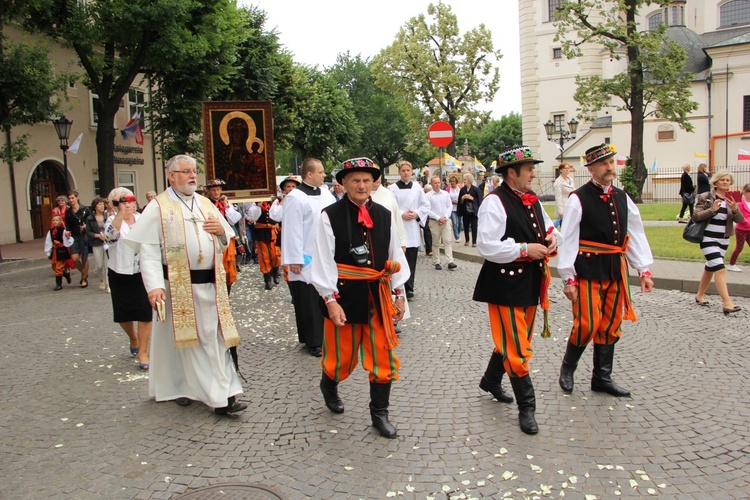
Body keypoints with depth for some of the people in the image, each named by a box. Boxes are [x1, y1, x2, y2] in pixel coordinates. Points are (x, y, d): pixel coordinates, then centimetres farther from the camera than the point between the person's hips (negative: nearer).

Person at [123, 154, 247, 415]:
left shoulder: (206, 204, 15)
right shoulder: (159, 207, 0)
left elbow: (226, 242, 20)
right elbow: (149, 251, -8)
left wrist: (221, 231, -4)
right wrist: (154, 286, -19)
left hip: (211, 283, 4)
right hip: (179, 286, -4)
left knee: (215, 337, 5)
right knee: (189, 339, 0)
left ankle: (223, 393, 11)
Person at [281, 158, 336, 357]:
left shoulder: (326, 194, 9)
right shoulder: (295, 198, -12)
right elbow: (292, 230, -14)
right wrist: (294, 260, -15)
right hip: (307, 261, -7)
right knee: (310, 304, 2)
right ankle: (313, 342, 13)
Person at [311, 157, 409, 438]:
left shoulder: (383, 215, 4)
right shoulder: (330, 215, -8)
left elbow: (395, 255, 9)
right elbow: (324, 260, -11)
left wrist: (399, 294, 7)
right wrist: (331, 300, -15)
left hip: (377, 295, 4)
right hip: (345, 294, -3)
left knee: (384, 357, 6)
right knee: (341, 356, 12)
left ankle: (379, 413, 23)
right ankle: (328, 386, 46)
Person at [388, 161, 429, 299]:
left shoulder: (417, 187, 8)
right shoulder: (392, 188, -1)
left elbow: (426, 205, 11)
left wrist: (417, 214, -4)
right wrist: (401, 215, -12)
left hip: (413, 228, 3)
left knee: (411, 260, 3)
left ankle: (409, 288, 9)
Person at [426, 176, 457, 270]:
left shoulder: (445, 194, 6)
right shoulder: (428, 195, -4)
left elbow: (449, 206, 7)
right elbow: (428, 210, -7)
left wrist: (445, 217, -6)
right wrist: (438, 218, -12)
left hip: (446, 220, 2)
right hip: (434, 221, -2)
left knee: (448, 241, -5)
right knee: (436, 243, 6)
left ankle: (450, 262, -10)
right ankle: (436, 262, 12)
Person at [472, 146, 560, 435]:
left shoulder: (531, 199, 9)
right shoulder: (495, 202, -17)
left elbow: (547, 226, 25)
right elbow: (486, 246, -23)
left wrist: (552, 237, 2)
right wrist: (524, 249, -21)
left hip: (530, 281, 9)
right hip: (505, 283, -9)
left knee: (511, 340, 21)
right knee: (516, 347, -2)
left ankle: (491, 381, 43)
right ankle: (526, 408, 10)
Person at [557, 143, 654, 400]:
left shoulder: (622, 198, 10)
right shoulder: (578, 198, -8)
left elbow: (636, 235, 13)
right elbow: (568, 240, -11)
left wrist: (644, 271, 8)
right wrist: (568, 278, -13)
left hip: (616, 270, 6)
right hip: (588, 269, -6)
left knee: (611, 325, 11)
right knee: (587, 324, -7)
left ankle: (602, 378, 25)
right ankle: (567, 369, 17)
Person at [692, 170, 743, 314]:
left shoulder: (731, 199, 7)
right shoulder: (706, 197, -5)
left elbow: (739, 220, -2)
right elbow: (696, 216, -12)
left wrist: (735, 209, -21)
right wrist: (712, 210, -24)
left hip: (724, 239, 6)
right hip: (708, 238, -6)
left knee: (710, 268, 16)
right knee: (719, 268, -16)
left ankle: (700, 295, 32)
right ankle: (727, 303, -21)